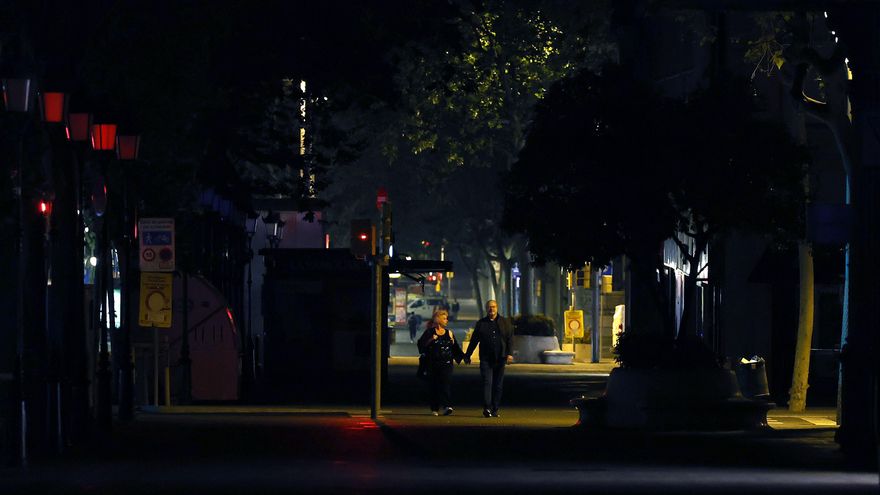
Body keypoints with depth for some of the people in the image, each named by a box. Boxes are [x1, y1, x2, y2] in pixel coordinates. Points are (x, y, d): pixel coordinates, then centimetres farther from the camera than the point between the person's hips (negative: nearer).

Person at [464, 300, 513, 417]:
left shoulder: (505, 322, 10)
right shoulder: (481, 323, 10)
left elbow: (510, 339, 4)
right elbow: (474, 340, 14)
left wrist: (510, 354, -8)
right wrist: (467, 355, 14)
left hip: (500, 359, 1)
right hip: (486, 359, -1)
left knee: (498, 385, 4)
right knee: (487, 382, -12)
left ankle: (494, 409, 10)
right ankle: (487, 408, -19)